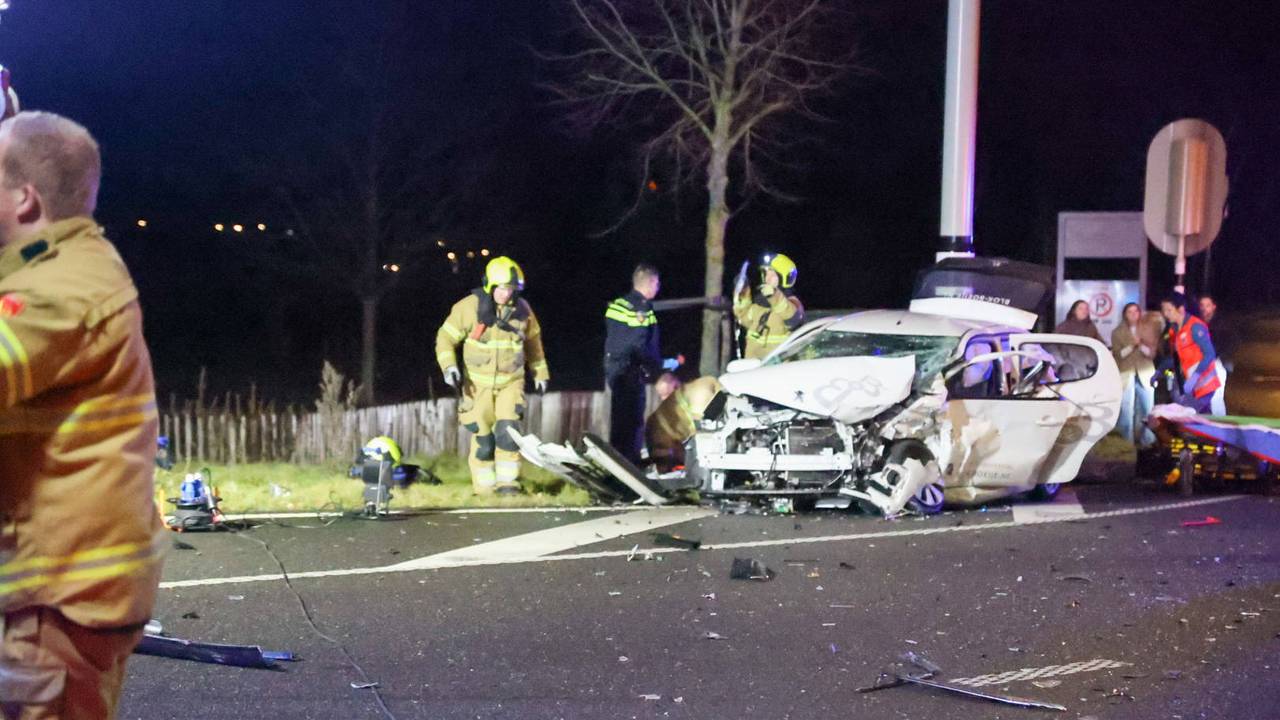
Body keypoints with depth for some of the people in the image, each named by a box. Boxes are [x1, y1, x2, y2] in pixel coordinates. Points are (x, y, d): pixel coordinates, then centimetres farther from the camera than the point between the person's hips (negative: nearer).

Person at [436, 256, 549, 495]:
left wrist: (540, 372, 18)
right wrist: (449, 366, -20)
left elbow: (533, 340, 15)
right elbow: (445, 338, -5)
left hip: (511, 382, 2)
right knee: (482, 437, -2)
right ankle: (484, 487, 12)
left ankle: (507, 482, -5)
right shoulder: (469, 307, -13)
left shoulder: (521, 309, -2)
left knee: (508, 430, -15)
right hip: (478, 383, -2)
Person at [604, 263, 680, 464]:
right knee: (632, 423, -4)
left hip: (614, 370, 9)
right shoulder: (641, 309, -16)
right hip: (631, 373, -9)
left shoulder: (618, 304, 10)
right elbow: (640, 348, -20)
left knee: (619, 420, 16)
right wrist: (662, 364, -8)